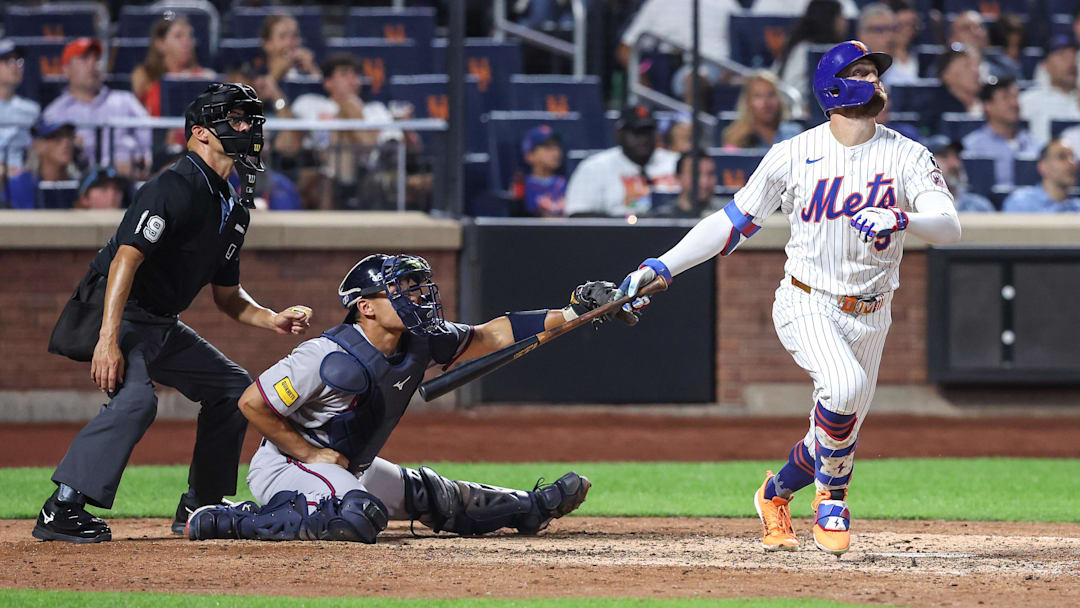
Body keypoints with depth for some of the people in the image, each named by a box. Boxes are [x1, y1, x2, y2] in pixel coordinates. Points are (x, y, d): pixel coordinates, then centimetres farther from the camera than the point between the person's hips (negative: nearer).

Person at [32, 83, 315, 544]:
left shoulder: (232, 208, 12)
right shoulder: (174, 187, -19)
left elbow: (227, 296, 21)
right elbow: (127, 257, -30)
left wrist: (273, 320, 1)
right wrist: (108, 341, -39)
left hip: (162, 326, 10)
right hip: (117, 315, -10)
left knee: (233, 386, 14)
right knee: (135, 398, -31)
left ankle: (198, 506, 21)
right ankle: (62, 509, -30)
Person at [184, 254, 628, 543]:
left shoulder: (419, 343, -5)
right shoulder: (332, 359, -28)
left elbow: (488, 337, 4)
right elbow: (252, 403, -23)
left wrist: (571, 314, -2)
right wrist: (311, 454, -19)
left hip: (351, 467, 9)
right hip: (286, 464, -9)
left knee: (427, 495, 22)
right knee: (360, 515, -35)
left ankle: (528, 509, 46)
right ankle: (224, 521, -26)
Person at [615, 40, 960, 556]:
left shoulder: (906, 156, -3)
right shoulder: (794, 155, -4)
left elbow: (949, 227, -14)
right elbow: (736, 221, 2)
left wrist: (899, 218, -35)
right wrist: (661, 267, -4)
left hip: (869, 316, 3)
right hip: (807, 305, -3)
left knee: (839, 437, 8)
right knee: (843, 384, -31)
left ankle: (776, 494, 40)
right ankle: (831, 498, -8)